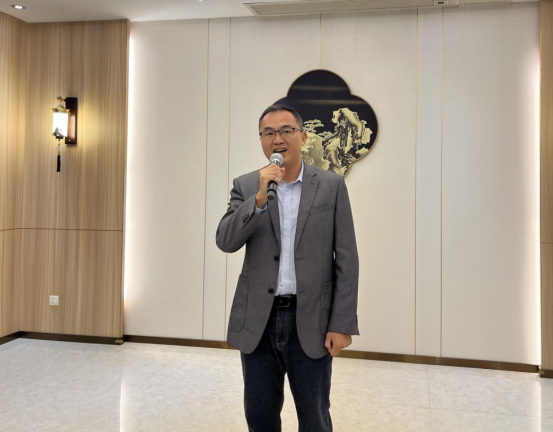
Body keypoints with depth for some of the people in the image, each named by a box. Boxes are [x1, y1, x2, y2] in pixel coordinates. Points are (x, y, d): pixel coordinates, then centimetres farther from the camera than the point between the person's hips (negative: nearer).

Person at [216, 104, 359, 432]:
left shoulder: (332, 185, -1)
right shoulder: (245, 187, 4)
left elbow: (347, 260, -3)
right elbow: (226, 242, -8)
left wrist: (343, 324, -8)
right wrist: (259, 198, -21)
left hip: (311, 322, -1)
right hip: (258, 321, 2)